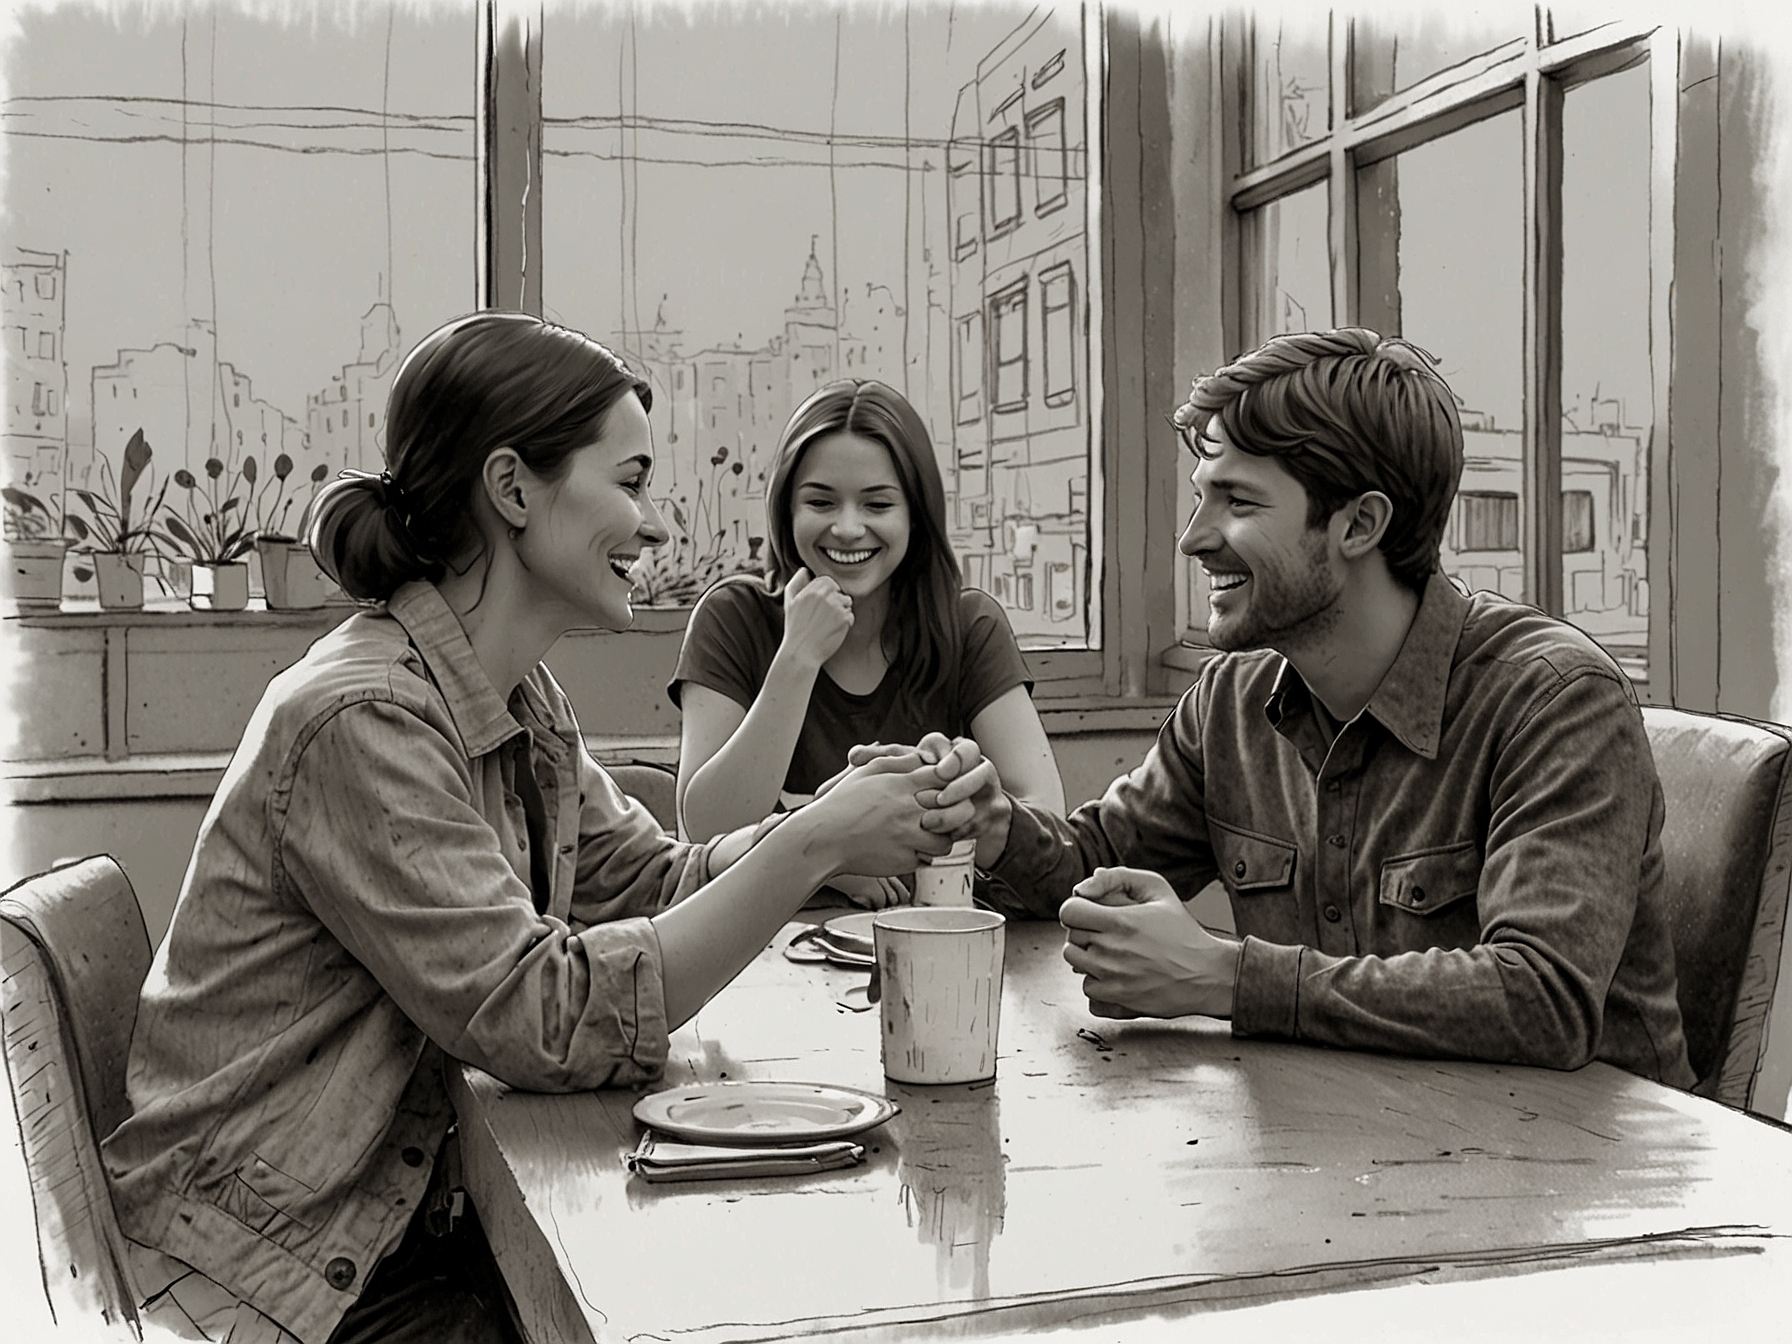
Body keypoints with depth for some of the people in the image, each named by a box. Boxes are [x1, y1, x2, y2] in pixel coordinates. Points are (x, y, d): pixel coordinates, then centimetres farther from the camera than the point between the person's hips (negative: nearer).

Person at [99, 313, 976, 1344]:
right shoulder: (364, 720, -23)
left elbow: (650, 881, 6)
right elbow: (545, 1019, -27)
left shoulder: (522, 698, 5)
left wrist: (834, 817, -11)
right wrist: (812, 847, -27)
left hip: (418, 1214, 8)